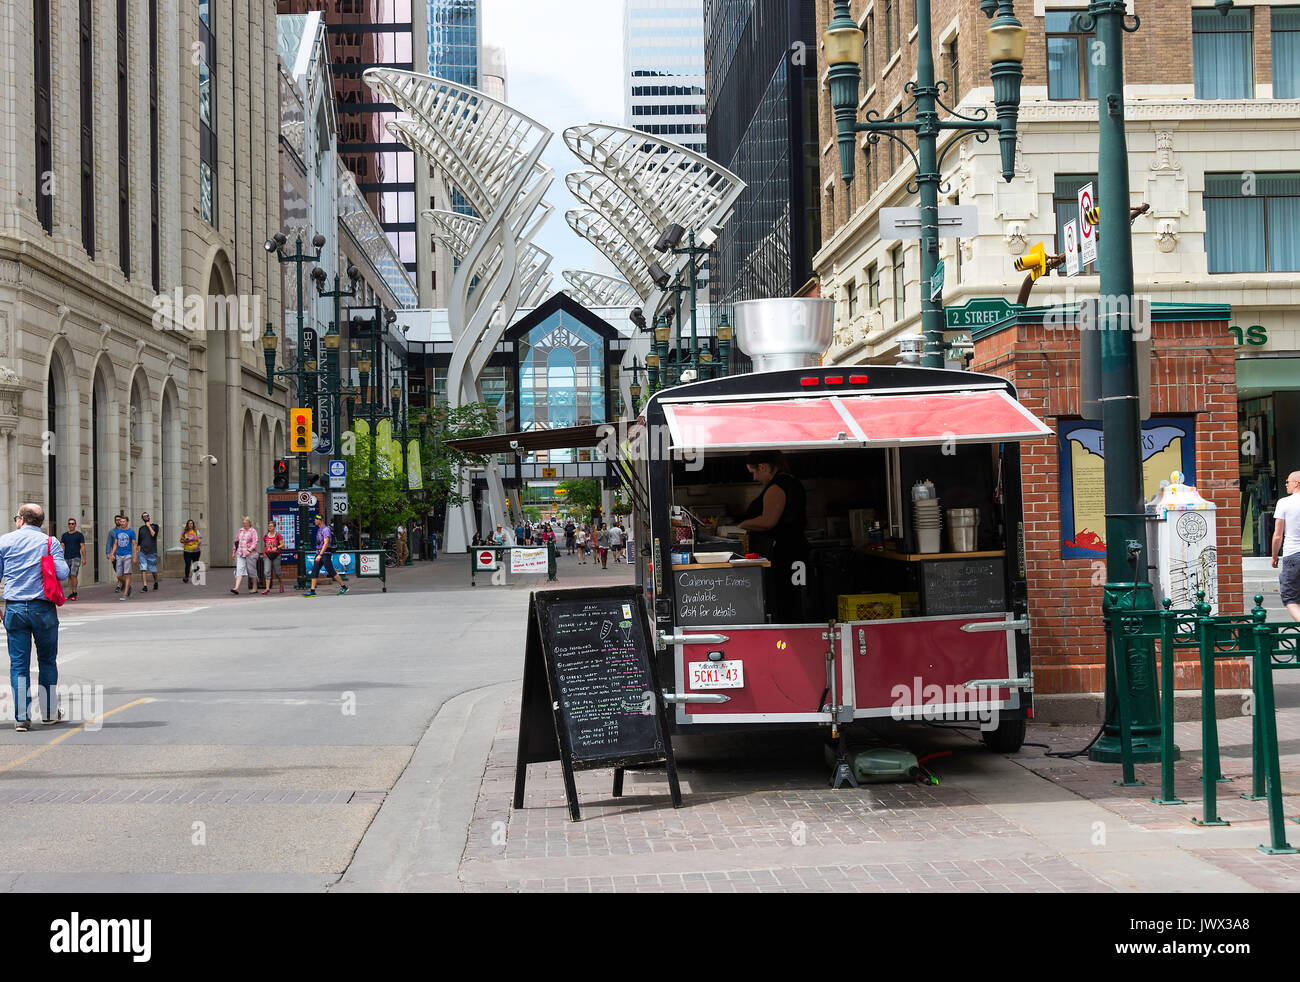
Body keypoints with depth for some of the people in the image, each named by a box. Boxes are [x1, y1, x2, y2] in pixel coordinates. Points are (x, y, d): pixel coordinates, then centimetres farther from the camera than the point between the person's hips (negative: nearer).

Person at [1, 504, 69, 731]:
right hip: (43, 609, -1)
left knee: (18, 663, 4)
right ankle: (49, 712, 21)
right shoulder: (49, 542, 0)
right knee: (47, 661, 13)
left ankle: (21, 717, -1)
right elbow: (63, 573, -9)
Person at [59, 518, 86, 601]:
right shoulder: (64, 535, 12)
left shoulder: (79, 535, 2)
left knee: (73, 575, -14)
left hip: (76, 557, -4)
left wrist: (84, 558, -7)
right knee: (69, 576, 5)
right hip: (67, 558, 4)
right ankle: (70, 593, 8)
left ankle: (75, 593, -7)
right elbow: (62, 546, 8)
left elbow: (82, 547, 0)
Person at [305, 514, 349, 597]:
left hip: (325, 554, -9)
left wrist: (320, 555, -28)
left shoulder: (326, 529, -14)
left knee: (331, 572, -4)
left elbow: (326, 543, -23)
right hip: (319, 554, 9)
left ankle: (344, 587, 7)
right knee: (314, 572, 1)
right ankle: (312, 591, 0)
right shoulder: (319, 530, 16)